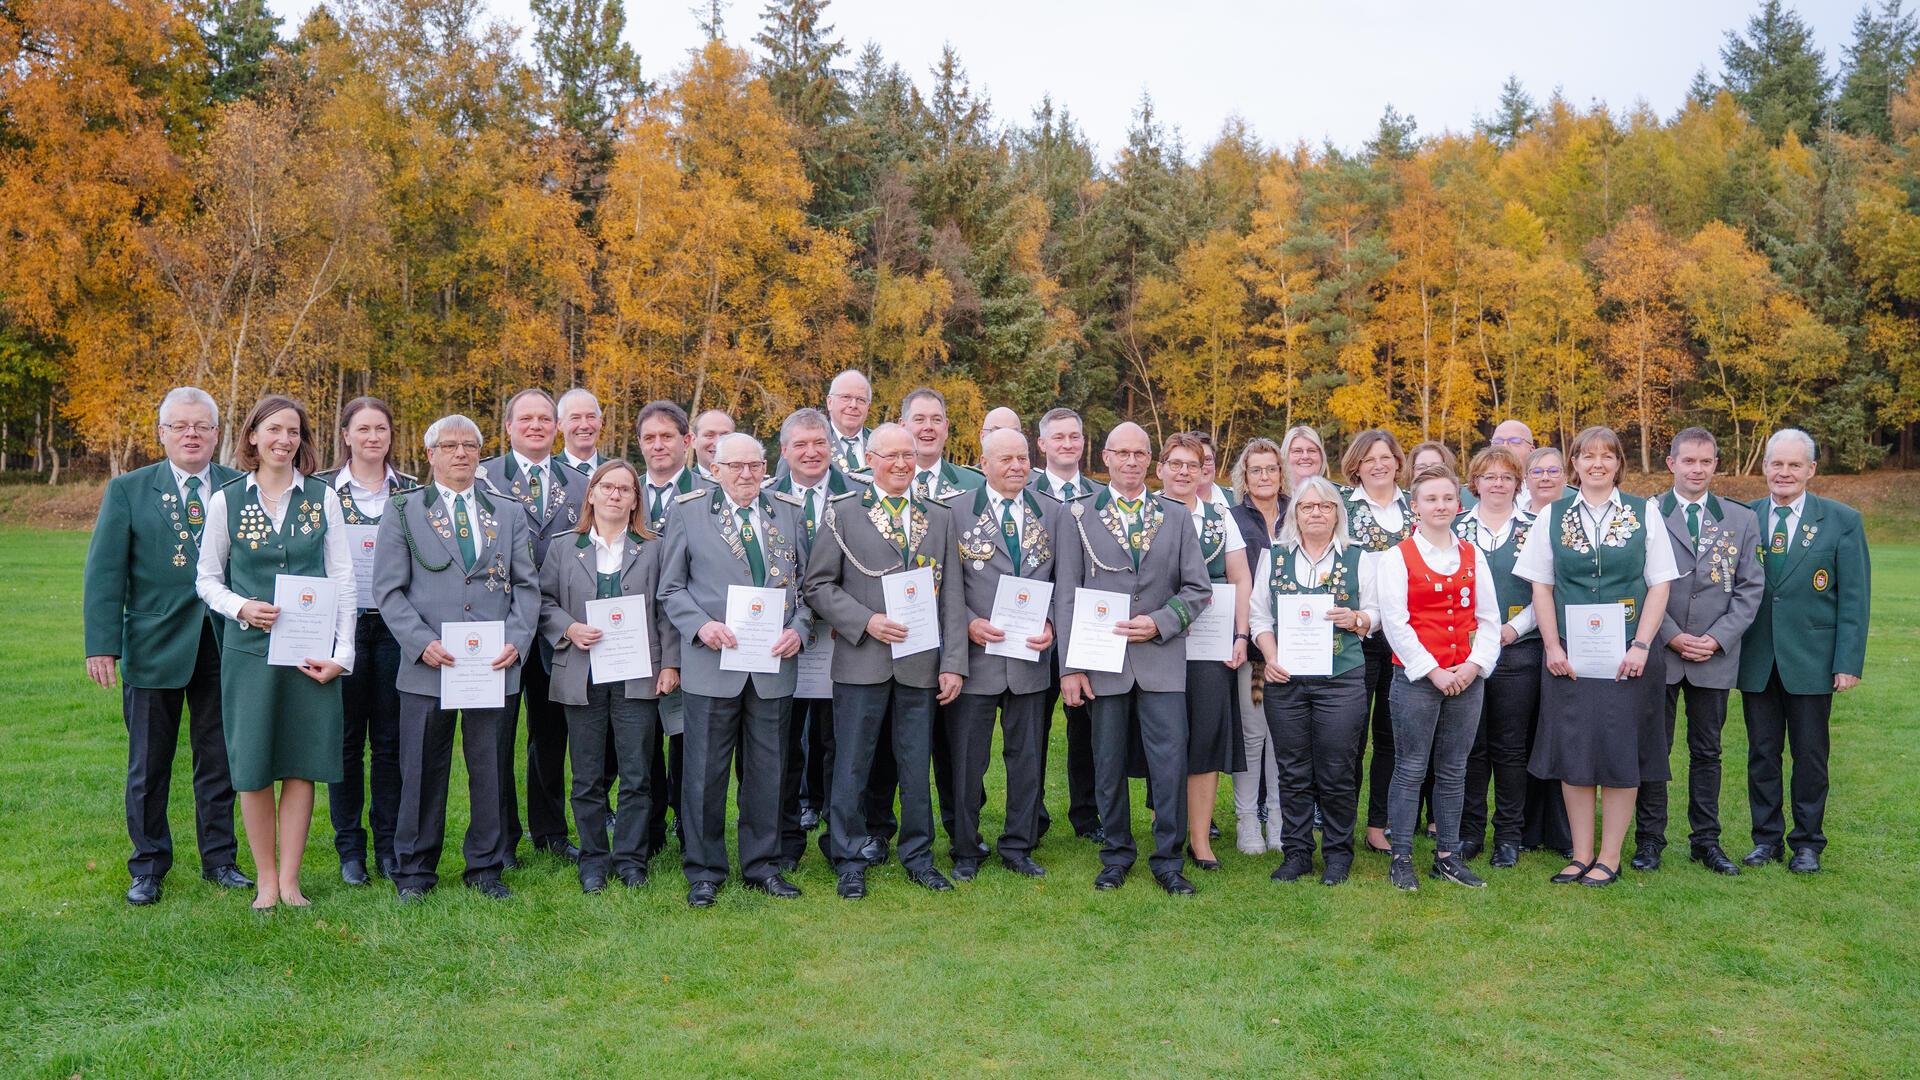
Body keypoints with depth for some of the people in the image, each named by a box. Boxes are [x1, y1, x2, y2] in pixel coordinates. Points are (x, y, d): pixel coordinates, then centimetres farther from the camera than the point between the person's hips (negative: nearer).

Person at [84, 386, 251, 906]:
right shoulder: (128, 490, 1)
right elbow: (104, 572, -3)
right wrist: (101, 644, -10)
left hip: (224, 645, 1)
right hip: (153, 647, -1)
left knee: (219, 760, 11)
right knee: (148, 767, 9)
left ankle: (219, 859, 24)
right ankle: (148, 867, 23)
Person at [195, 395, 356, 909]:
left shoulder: (323, 497, 2)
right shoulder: (226, 500, 1)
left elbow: (342, 578, 2)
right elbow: (207, 578, 8)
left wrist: (342, 652, -5)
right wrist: (241, 608, -13)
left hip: (311, 650, 0)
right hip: (249, 649, 0)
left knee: (303, 763, 4)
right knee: (253, 767, 4)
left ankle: (290, 878, 14)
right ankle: (266, 880, 17)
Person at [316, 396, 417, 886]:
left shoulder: (412, 490, 6)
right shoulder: (321, 489, 1)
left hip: (395, 626, 1)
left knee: (390, 740, 6)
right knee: (346, 739, 5)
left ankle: (389, 845, 16)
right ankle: (350, 848, 15)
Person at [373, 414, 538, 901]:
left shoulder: (509, 514, 13)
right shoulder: (403, 510, 6)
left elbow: (526, 585, 10)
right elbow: (389, 590, 0)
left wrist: (516, 640, -6)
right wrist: (422, 642, -12)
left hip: (495, 664, 2)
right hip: (427, 665, -2)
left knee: (490, 769, 7)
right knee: (423, 770, 5)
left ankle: (485, 868, 20)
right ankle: (414, 871, 19)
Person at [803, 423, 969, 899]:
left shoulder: (939, 518, 11)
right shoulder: (842, 513, 3)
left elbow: (951, 596, 7)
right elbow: (819, 585, -1)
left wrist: (954, 662, 0)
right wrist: (865, 621, -14)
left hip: (921, 663, 2)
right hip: (861, 661, -2)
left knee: (916, 766, 10)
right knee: (852, 766, 4)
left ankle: (918, 856, 24)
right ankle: (849, 863, 17)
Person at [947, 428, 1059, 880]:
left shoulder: (1051, 511, 7)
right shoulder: (957, 511, -1)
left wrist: (1051, 625, -7)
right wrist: (969, 623, -15)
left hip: (1031, 655, 3)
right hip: (976, 655, -3)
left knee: (1026, 757, 12)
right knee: (967, 759, 6)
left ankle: (1018, 847, 25)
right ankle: (966, 851, 21)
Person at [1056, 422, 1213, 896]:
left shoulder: (1176, 516, 9)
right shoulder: (1079, 515, 5)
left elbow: (1198, 588, 7)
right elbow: (1066, 596, 1)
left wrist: (1159, 623, -10)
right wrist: (1070, 667, -5)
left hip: (1161, 660, 1)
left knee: (1170, 762, -3)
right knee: (1109, 765, 8)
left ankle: (1168, 860, 11)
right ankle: (1116, 855, 23)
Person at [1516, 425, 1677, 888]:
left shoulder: (1644, 514, 4)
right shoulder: (1552, 516, 6)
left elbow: (1659, 584, 1)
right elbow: (1541, 586, 5)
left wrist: (1641, 646, -9)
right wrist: (1552, 646, -6)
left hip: (1627, 654, -1)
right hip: (1568, 654, 1)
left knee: (1620, 751, 2)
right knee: (1572, 748, 4)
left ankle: (1609, 857, 12)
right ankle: (1581, 854, 15)